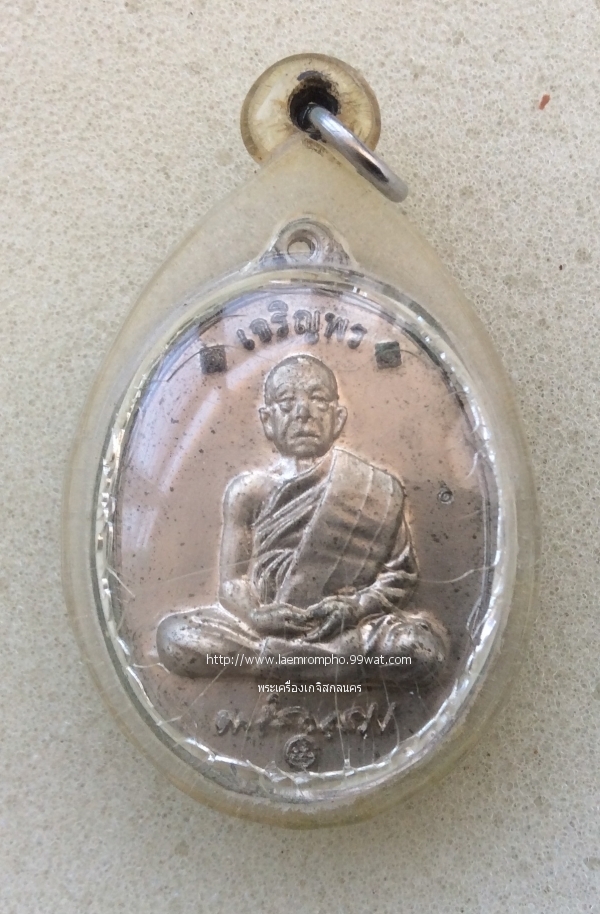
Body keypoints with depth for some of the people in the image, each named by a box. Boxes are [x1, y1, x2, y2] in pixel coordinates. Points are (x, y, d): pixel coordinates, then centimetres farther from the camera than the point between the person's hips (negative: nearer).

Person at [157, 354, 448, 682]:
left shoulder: (375, 488, 0)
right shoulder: (248, 491, 2)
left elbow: (401, 573, 2)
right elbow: (231, 581, 1)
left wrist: (357, 605, -17)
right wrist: (255, 614, -21)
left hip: (346, 624, -1)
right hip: (266, 625, 2)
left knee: (425, 644, -29)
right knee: (173, 635, -23)